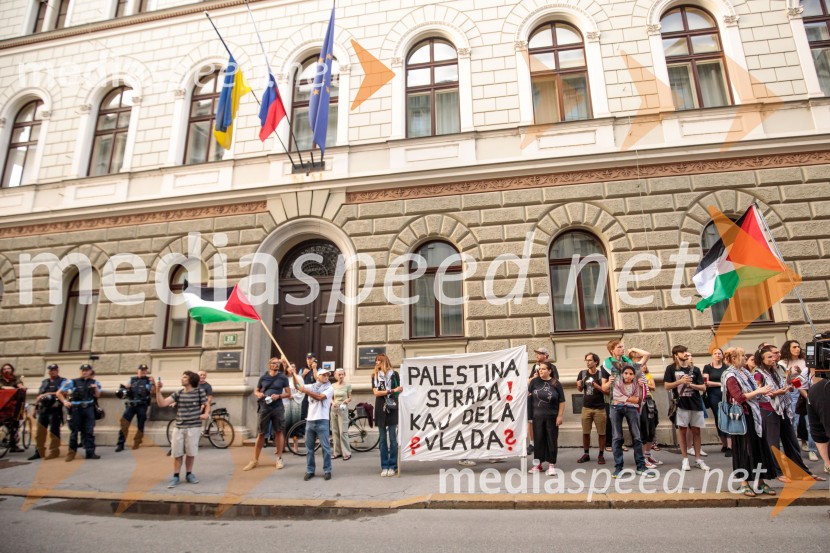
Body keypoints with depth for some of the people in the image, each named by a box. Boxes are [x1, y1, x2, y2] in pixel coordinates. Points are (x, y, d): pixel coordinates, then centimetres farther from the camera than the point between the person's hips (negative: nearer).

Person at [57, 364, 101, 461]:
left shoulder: (94, 382, 9)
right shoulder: (73, 382, 2)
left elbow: (97, 396, 11)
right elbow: (59, 393, 6)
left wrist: (95, 388, -8)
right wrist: (65, 402, -7)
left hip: (89, 409, 1)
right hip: (76, 409, -1)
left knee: (89, 431, 1)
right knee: (74, 431, 4)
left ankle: (90, 452, 4)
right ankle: (71, 452, 17)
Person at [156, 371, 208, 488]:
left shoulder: (200, 391, -3)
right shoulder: (178, 394, 5)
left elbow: (207, 405, 5)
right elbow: (162, 403, -2)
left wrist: (206, 414, -13)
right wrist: (158, 390, -11)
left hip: (193, 427, -2)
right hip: (178, 427, 3)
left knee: (190, 452, 7)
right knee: (177, 453, 4)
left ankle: (189, 474, 25)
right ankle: (176, 476, 17)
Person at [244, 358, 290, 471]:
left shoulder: (283, 377, 1)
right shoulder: (263, 377, 5)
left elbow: (288, 394, 1)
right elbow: (256, 391, 16)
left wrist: (278, 396, -16)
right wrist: (258, 394, -7)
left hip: (278, 408, -1)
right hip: (264, 408, 1)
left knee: (279, 432, 5)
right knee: (261, 434, 4)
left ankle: (279, 458, 14)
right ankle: (255, 460, 13)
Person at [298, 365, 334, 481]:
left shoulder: (329, 388, -1)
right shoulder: (312, 386, 12)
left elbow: (320, 397, -15)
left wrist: (307, 391, -15)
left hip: (322, 421, -4)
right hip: (310, 420, 4)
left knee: (325, 447, -1)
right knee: (309, 447, 9)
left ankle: (327, 470, 9)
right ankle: (310, 471, 19)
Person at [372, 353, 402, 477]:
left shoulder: (394, 374, 2)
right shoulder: (375, 376, 10)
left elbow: (399, 391, 2)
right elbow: (376, 392, -2)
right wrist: (391, 390, -13)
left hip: (392, 409, -3)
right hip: (380, 410, 3)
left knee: (392, 439, -1)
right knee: (383, 439, 6)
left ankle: (393, 466, 7)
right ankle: (384, 466, 12)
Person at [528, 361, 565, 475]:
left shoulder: (556, 383, -5)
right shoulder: (535, 382, 0)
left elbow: (561, 401, -3)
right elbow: (528, 394, 11)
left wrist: (560, 416, -7)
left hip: (551, 416, -2)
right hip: (537, 416, 2)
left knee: (551, 440, 4)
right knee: (539, 440, 9)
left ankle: (552, 464, 14)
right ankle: (539, 464, 20)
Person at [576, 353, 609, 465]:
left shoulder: (602, 373, -4)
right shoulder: (582, 373, 4)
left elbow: (606, 390, -8)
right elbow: (579, 389, 4)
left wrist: (595, 385, -23)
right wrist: (579, 385, -18)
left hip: (600, 408, -2)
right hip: (586, 407, 3)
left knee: (601, 433, 3)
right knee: (585, 432, 6)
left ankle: (601, 455, 15)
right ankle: (586, 454, 18)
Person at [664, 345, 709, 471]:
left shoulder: (695, 369, 8)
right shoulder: (671, 369, 0)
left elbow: (703, 387, 6)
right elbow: (667, 386, -4)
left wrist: (691, 384, -11)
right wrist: (680, 381, -16)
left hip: (696, 403, 3)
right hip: (681, 404, -2)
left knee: (696, 431, 7)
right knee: (682, 430, 3)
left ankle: (698, 459, 15)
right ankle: (685, 459, 10)